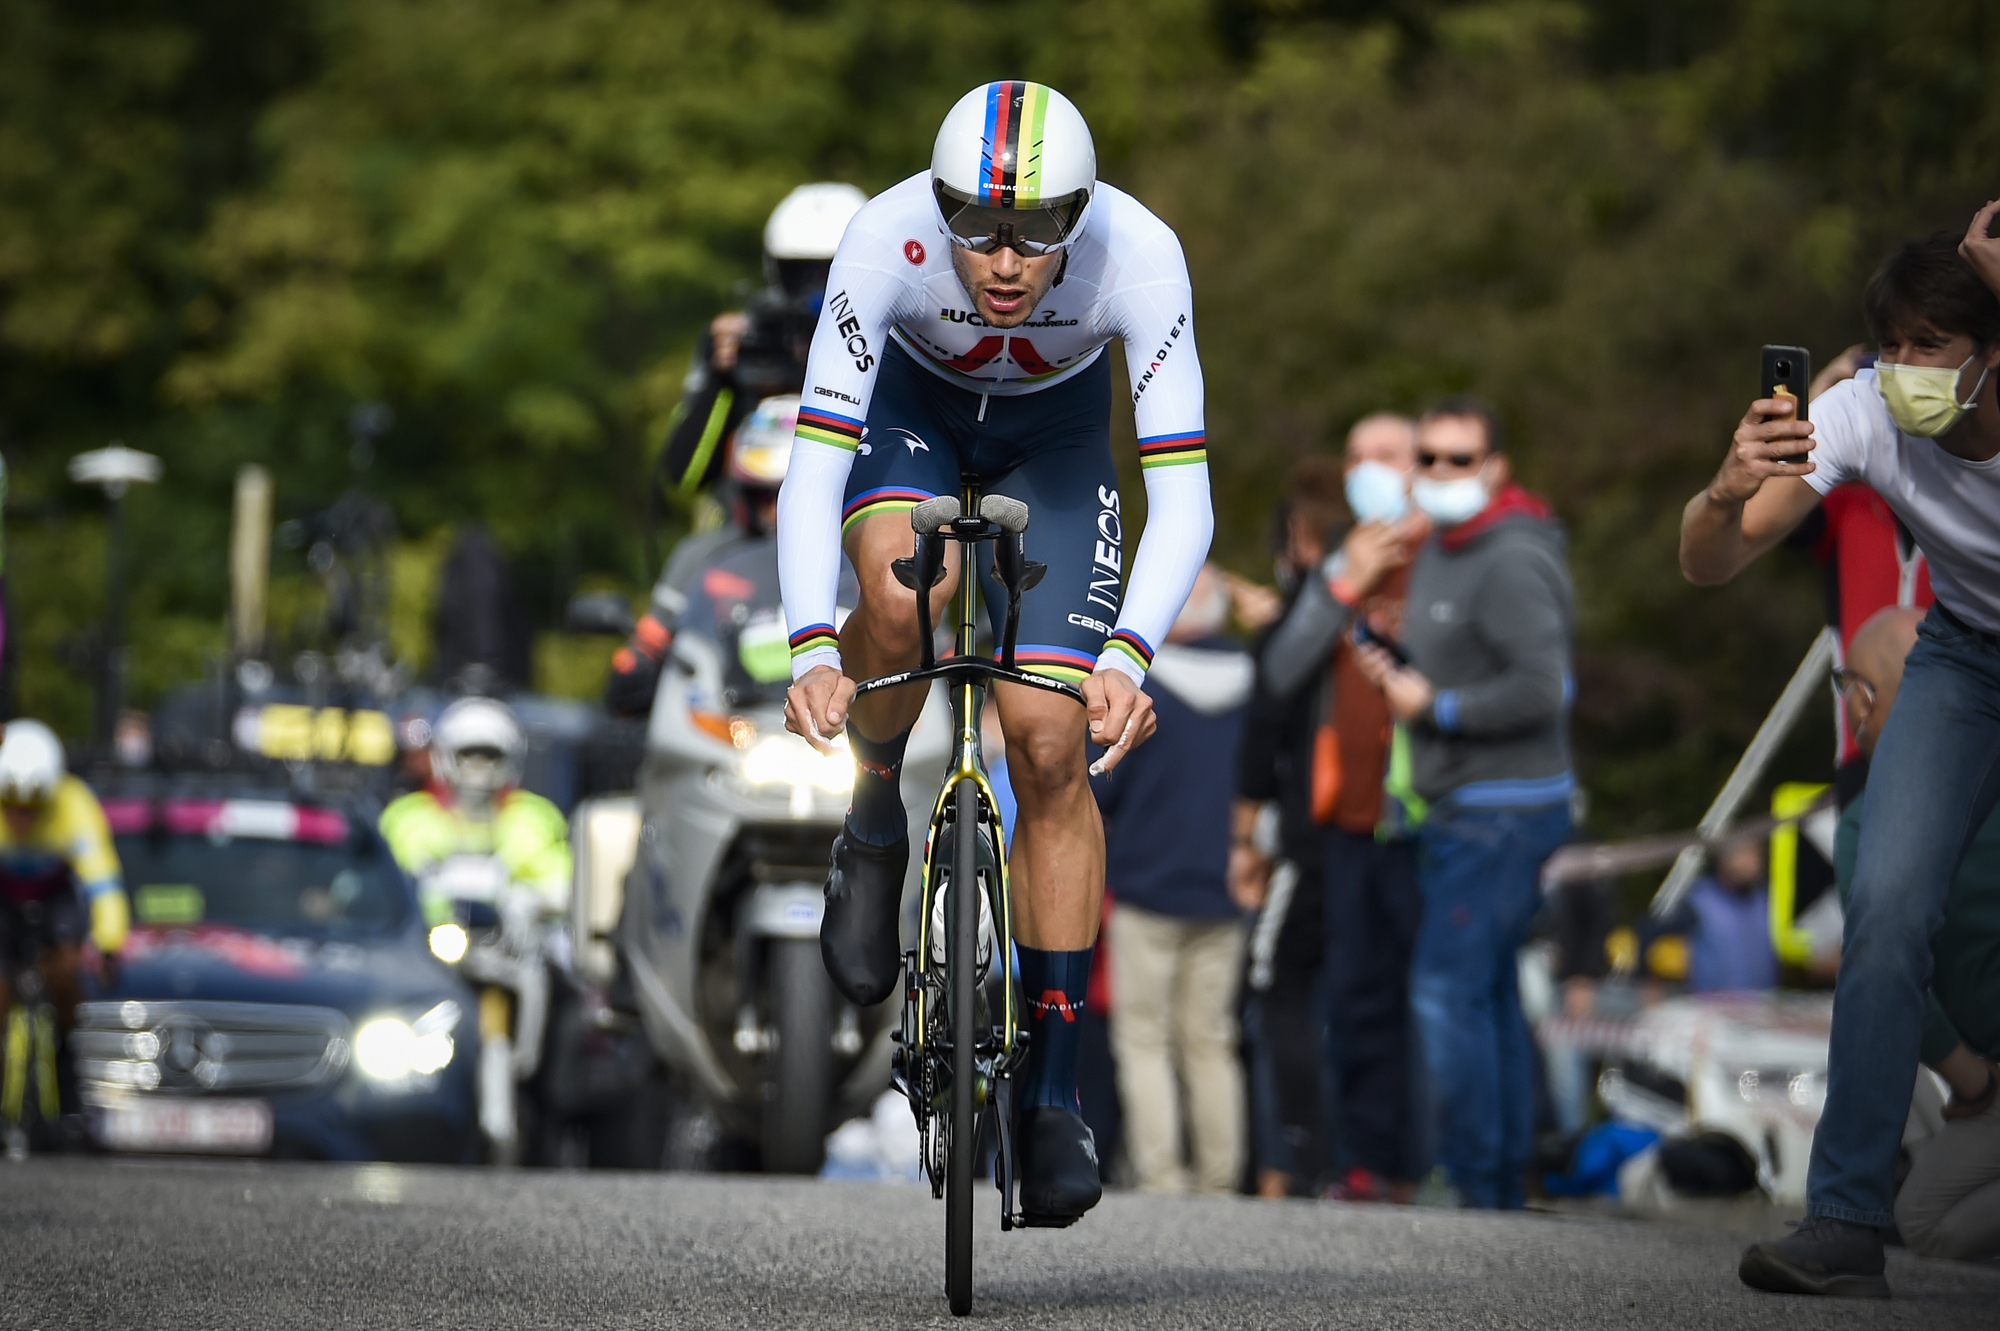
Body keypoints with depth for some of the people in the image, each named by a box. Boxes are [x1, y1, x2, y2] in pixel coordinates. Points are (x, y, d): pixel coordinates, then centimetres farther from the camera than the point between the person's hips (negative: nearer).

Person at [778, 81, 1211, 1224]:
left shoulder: (1139, 255, -36)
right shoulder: (888, 241, -36)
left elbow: (1183, 496, -36)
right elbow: (813, 473, -36)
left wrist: (1128, 662, -50)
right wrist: (813, 653, -49)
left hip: (1055, 430, 1)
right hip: (909, 405, 0)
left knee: (1050, 747, -10)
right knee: (903, 588, -35)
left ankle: (1054, 1093, 0)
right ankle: (877, 818, -3)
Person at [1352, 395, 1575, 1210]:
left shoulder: (1511, 562, -16)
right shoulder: (1438, 553, 16)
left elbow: (1540, 688, -24)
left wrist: (1435, 706, -17)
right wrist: (1393, 672, 9)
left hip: (1505, 810, -10)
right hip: (1456, 808, 10)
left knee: (1449, 986, -13)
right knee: (1487, 993, 11)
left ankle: (1477, 1180, -10)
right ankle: (1505, 1176, 16)